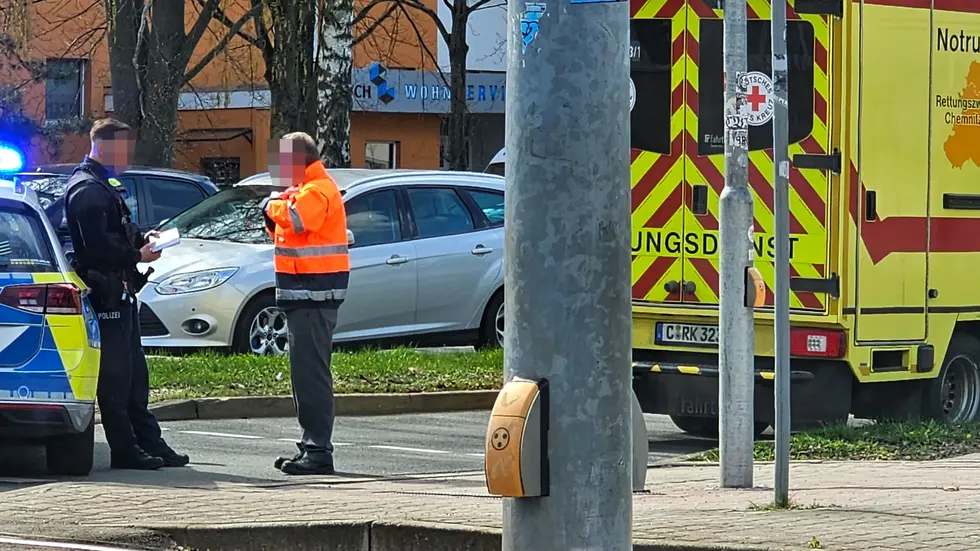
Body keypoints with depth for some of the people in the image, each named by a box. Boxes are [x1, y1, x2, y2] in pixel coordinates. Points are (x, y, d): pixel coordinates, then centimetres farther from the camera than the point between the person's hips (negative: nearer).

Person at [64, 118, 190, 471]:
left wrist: (141, 239, 10)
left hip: (119, 293, 11)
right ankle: (125, 451, -3)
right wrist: (138, 255, -14)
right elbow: (99, 246, -23)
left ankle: (149, 443, 19)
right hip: (105, 292, -11)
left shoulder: (101, 186, 19)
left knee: (134, 375, 14)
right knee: (115, 376, -6)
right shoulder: (87, 190, -15)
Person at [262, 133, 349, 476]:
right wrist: (274, 211, 5)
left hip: (314, 292, -11)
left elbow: (294, 219, -29)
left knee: (311, 371, -12)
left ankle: (318, 451, -14)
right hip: (305, 292, 11)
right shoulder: (304, 189, 22)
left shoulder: (317, 191, -13)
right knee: (305, 371, 14)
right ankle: (312, 446, 21)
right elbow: (282, 229, 25)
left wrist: (274, 205, -10)